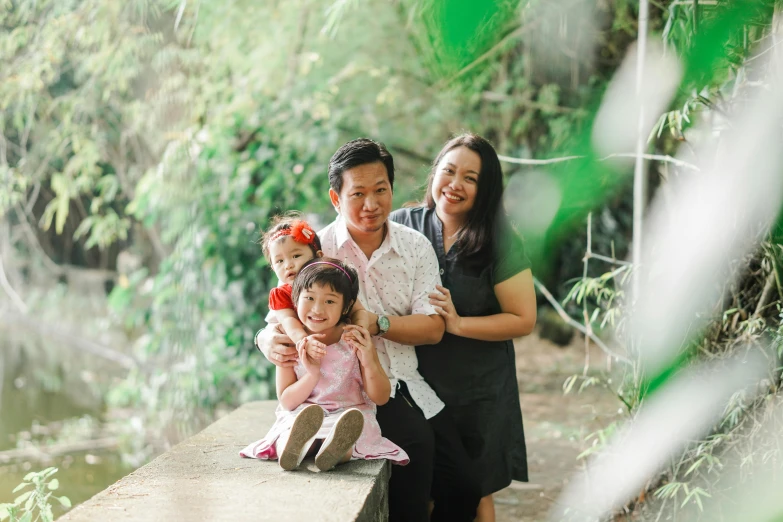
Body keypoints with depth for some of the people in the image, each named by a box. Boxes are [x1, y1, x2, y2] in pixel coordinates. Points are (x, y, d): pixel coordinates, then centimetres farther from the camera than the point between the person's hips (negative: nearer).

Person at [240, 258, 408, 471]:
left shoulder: (357, 341, -2)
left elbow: (381, 398, -1)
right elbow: (286, 402, -3)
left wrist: (370, 363, -21)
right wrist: (312, 375, -20)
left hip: (348, 414, 0)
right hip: (299, 416, 1)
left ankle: (335, 450, -66)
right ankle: (290, 449, -65)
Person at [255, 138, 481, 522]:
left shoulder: (416, 247, 2)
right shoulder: (316, 250, -7)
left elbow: (433, 328, -5)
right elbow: (279, 321, -3)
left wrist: (377, 322, -22)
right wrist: (268, 340, -28)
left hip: (408, 384, 4)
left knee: (463, 490, -2)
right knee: (416, 438, -31)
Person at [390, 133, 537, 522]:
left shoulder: (498, 241, -9)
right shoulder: (402, 226, -3)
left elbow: (523, 320, -10)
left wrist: (458, 324, -19)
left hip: (479, 391, -2)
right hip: (416, 384, 2)